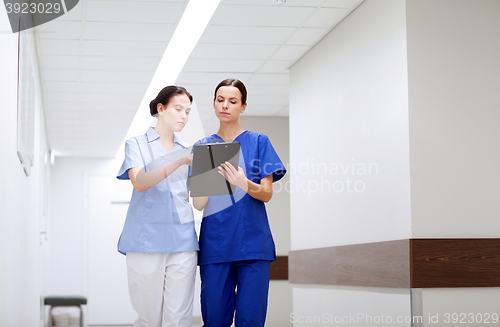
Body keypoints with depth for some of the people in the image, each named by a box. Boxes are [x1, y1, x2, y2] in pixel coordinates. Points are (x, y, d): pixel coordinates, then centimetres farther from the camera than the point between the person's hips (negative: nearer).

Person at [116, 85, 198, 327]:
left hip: (182, 240, 3)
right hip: (147, 240, -3)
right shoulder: (137, 145, 8)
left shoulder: (186, 150, 19)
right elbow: (140, 182, -12)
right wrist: (179, 162, -22)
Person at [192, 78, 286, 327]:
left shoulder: (258, 142, 7)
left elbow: (267, 193, 0)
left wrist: (244, 184, -21)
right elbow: (198, 204, 3)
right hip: (215, 245, 1)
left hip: (253, 243, -1)